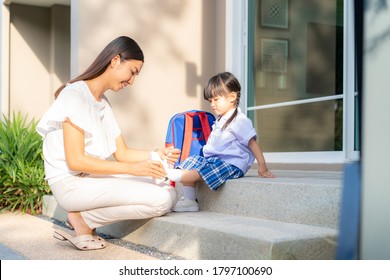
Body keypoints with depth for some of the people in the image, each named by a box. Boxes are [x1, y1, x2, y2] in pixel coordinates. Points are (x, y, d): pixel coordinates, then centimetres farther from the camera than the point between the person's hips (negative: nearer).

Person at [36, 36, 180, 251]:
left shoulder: (104, 103, 16)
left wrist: (157, 155, -8)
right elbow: (76, 161, -19)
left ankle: (83, 217, -1)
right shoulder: (75, 94, -12)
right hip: (72, 184, -9)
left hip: (95, 178, 9)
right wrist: (133, 168, -23)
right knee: (161, 200, -20)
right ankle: (82, 220, -6)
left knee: (168, 191, -3)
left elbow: (121, 153, 10)